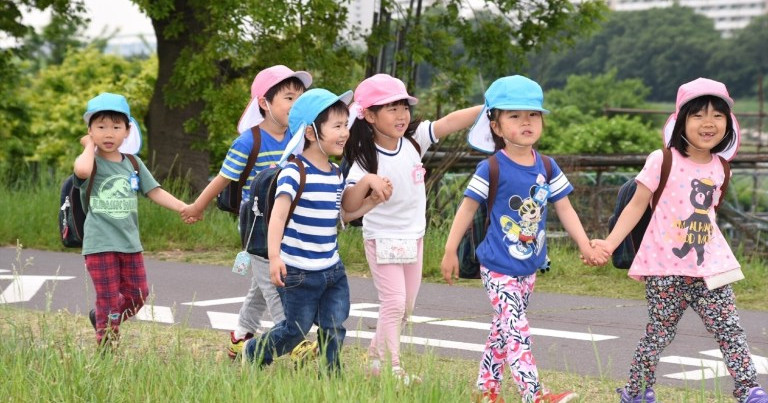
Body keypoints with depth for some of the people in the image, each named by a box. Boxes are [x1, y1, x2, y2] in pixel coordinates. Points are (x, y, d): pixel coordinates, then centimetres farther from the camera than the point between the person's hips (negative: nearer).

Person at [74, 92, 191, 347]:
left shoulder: (133, 164, 9)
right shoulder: (92, 163, -9)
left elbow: (155, 191, 8)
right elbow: (82, 170, -33)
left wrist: (184, 208, -5)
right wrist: (90, 145, -15)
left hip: (130, 243, 6)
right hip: (100, 244, -6)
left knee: (137, 295, 13)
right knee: (109, 300, -2)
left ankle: (101, 318, 36)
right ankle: (107, 350, 9)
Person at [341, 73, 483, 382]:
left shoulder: (414, 141, -7)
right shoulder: (366, 159, -20)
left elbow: (451, 122, -18)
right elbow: (349, 206, -29)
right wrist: (366, 180, -47)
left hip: (413, 238, 6)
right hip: (382, 239, -6)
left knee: (406, 306, 14)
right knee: (394, 303, -9)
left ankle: (377, 352, 31)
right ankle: (393, 369, -2)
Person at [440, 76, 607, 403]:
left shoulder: (547, 167, 3)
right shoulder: (492, 169, -12)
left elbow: (565, 209, 7)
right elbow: (467, 208, -6)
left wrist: (586, 247, -1)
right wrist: (450, 252, -5)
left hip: (529, 268, 6)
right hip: (498, 268, -6)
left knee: (503, 329, 16)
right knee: (516, 330, -15)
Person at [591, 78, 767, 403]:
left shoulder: (720, 168, 6)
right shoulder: (662, 160, -9)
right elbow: (637, 205, -5)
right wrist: (611, 243, -13)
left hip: (709, 267, 4)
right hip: (665, 268, -4)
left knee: (729, 329, -2)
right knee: (659, 334, 5)